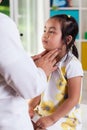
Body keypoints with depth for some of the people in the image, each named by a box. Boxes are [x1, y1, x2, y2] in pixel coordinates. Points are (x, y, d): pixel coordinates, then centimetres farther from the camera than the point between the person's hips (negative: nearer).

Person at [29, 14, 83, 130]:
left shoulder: (72, 65, -18)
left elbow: (73, 99, -18)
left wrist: (51, 119, -19)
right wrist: (30, 106, -4)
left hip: (63, 118, -6)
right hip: (42, 113, 6)